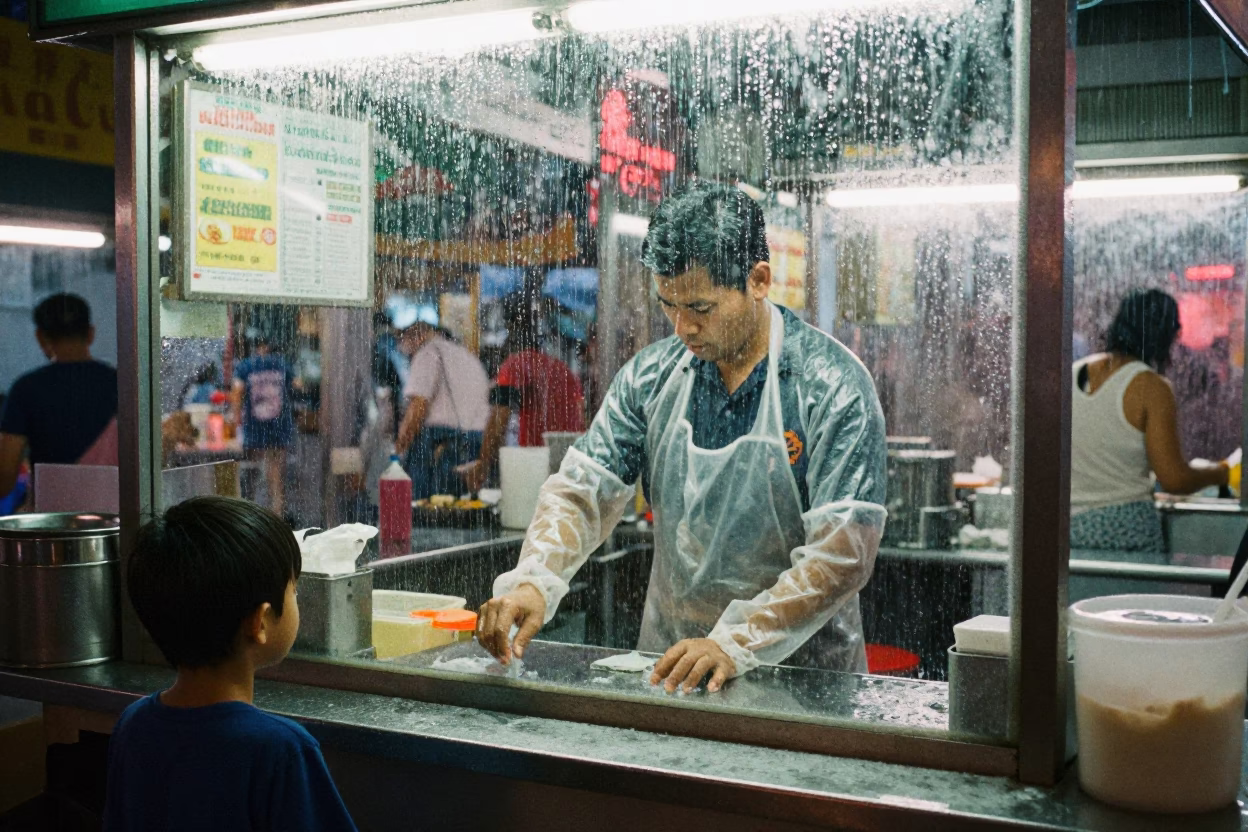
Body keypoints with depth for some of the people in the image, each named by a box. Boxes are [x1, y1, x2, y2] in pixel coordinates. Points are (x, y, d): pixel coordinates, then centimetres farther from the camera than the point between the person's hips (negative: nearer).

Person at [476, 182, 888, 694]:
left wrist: (737, 642, -25)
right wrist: (532, 581, -19)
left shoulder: (833, 386, -9)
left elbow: (844, 550, -15)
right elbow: (583, 492, 0)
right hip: (669, 660, 3)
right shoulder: (651, 376, 4)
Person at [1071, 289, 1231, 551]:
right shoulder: (1150, 387, -9)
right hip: (1127, 530, -5)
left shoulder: (1072, 374, 8)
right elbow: (1174, 480, -10)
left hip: (1069, 526, 5)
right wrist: (1220, 474, 8)